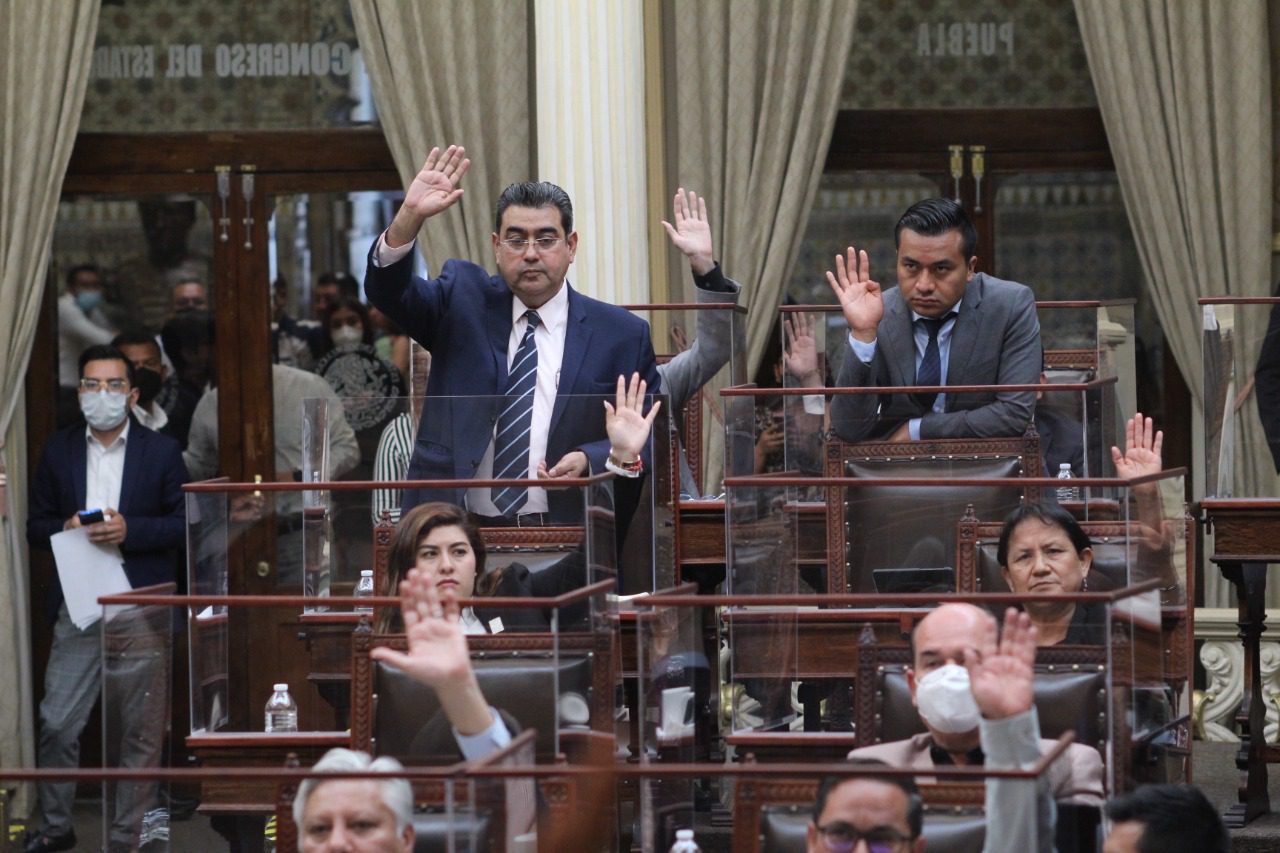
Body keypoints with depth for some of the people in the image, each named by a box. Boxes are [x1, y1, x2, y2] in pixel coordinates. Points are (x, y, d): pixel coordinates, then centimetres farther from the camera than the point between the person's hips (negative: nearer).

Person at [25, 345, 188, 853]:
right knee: (56, 724, -1)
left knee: (140, 730, 3)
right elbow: (36, 527, 12)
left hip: (141, 609, -2)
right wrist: (65, 528, -10)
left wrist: (129, 529, -14)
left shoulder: (161, 452, 4)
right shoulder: (58, 451, 10)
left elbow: (184, 524, 0)